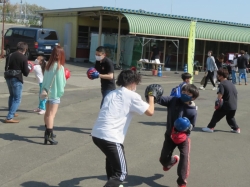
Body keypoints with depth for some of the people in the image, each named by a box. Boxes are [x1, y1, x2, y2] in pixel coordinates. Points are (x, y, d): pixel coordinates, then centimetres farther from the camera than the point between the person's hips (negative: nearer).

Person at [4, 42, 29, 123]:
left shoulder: (10, 55, 5)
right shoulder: (24, 58, -12)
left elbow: (6, 68, 13)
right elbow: (25, 73, -11)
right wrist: (29, 69, 9)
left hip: (8, 78, 7)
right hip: (17, 79, -7)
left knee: (12, 96, 26)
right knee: (17, 99, 1)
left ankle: (11, 113, 42)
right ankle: (9, 118, -7)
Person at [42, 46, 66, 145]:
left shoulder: (48, 65, 5)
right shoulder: (59, 67, -14)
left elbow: (45, 79, 7)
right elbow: (62, 82, -11)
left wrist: (44, 89, 9)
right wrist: (61, 91, 2)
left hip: (47, 92, 7)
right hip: (55, 93, -7)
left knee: (47, 113, 18)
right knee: (51, 115, -7)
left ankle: (48, 132, 32)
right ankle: (49, 136, -9)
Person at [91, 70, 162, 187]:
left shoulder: (111, 94, 20)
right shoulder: (132, 96, 0)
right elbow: (150, 112, 2)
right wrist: (151, 96, 18)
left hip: (96, 134, 8)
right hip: (110, 137, -8)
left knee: (112, 157, 35)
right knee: (121, 173, -1)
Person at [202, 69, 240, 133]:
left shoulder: (222, 84, -11)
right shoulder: (231, 83, 14)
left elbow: (220, 95, -21)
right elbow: (236, 93, 18)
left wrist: (218, 101, -8)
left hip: (226, 105, -7)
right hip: (234, 105, 8)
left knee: (217, 114, 5)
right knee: (230, 117, 24)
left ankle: (210, 127, 8)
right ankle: (236, 128, 22)